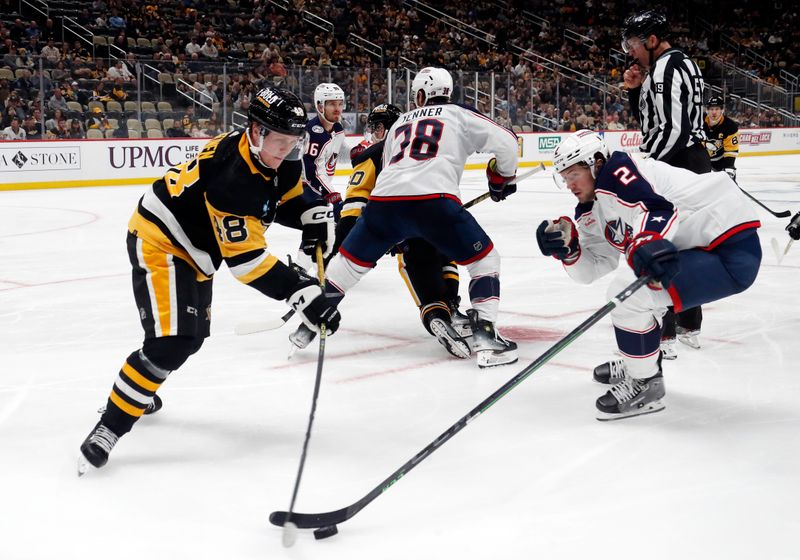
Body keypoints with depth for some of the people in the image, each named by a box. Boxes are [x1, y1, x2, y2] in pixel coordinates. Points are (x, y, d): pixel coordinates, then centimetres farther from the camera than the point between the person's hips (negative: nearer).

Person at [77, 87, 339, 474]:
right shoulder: (232, 174, -33)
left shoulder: (275, 159, -7)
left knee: (192, 333, 24)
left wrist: (317, 218, -12)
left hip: (192, 247, 10)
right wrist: (304, 295, -38)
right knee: (171, 343, -23)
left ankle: (138, 394, 48)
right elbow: (245, 258, -35)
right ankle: (109, 427, -11)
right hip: (159, 243, -10)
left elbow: (293, 195, 11)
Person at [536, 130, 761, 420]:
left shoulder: (615, 173, -14)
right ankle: (639, 363, 42)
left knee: (629, 291, -19)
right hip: (700, 248, 11)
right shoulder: (592, 212, 16)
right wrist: (567, 247, -5)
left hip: (731, 252, -11)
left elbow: (656, 208, -31)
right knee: (634, 282, 26)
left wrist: (647, 245, -49)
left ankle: (646, 385, -3)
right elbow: (593, 267, 13)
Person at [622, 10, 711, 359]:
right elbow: (651, 119, 23)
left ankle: (664, 337, -8)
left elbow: (671, 130, -23)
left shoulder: (664, 68, -15)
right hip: (696, 164, 11)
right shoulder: (683, 63, 18)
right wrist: (635, 91, 8)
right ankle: (690, 326, 27)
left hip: (676, 168, -11)